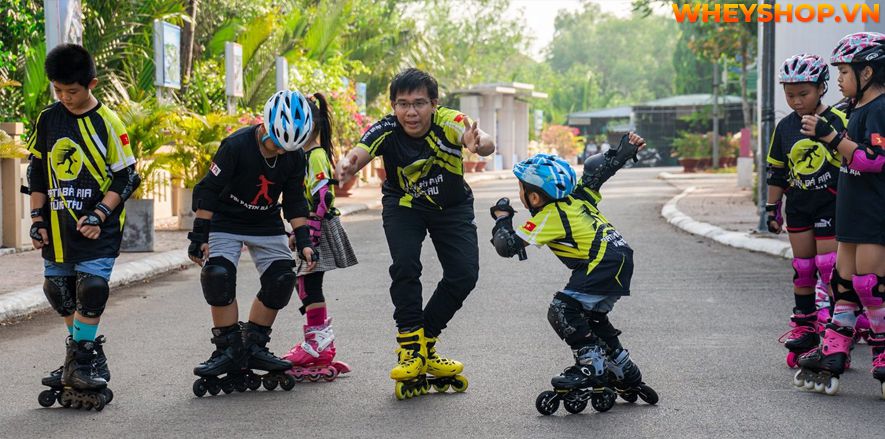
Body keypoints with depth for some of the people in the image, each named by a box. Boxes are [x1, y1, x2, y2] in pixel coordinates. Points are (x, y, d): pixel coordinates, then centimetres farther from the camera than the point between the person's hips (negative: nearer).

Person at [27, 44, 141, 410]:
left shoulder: (107, 124, -7)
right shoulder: (47, 119, 5)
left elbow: (126, 178, -5)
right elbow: (37, 173, 14)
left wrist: (99, 214, -15)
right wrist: (37, 218, 8)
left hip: (97, 230, -5)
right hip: (57, 229, 5)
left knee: (90, 292, -13)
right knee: (60, 294, 8)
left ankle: (82, 358, -3)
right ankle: (86, 356, 20)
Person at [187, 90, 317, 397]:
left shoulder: (295, 157, -10)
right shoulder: (236, 146, -25)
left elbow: (294, 202, 0)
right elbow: (208, 191, -20)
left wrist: (303, 241, -8)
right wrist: (199, 236, -21)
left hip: (267, 226, 4)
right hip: (225, 222, -4)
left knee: (281, 279, -9)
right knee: (218, 276, -22)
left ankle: (253, 346, 3)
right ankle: (228, 349, -12)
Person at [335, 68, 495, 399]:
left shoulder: (448, 123, -31)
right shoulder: (386, 130, -27)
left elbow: (487, 145, -49)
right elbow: (358, 154, -44)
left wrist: (478, 144, -74)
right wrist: (347, 167, -68)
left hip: (452, 206, 1)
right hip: (404, 204, -1)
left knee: (465, 273, -12)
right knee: (405, 265, -23)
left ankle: (425, 339, 9)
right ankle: (411, 345, -9)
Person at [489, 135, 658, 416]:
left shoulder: (548, 216, -10)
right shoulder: (577, 195, 11)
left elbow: (508, 246, -12)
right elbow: (598, 167, 18)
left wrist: (502, 218, 5)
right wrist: (626, 150, 31)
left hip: (604, 264, -10)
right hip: (621, 259, 10)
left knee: (562, 311, -13)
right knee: (592, 317, 23)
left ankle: (592, 366, -12)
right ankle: (626, 374, 28)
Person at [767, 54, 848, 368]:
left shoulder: (839, 121, -10)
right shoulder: (785, 127, 4)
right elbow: (777, 172, 13)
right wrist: (772, 209, 12)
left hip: (831, 203, -5)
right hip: (798, 206, 5)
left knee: (828, 266, -6)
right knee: (802, 268, 9)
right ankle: (803, 328, 17)